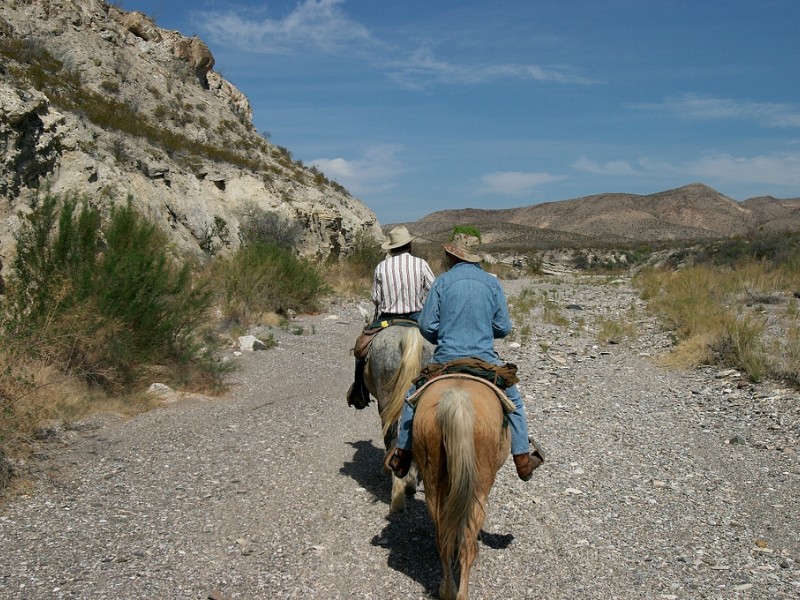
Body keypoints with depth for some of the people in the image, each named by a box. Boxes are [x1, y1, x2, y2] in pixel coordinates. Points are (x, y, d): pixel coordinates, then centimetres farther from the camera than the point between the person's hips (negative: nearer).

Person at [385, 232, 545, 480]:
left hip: (445, 360, -1)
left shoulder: (442, 281, -3)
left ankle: (403, 454, 24)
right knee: (513, 402, 23)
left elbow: (426, 326, -4)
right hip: (485, 360, 1)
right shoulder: (492, 283, 1)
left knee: (413, 395, 22)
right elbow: (504, 328, 3)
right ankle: (523, 459, 24)